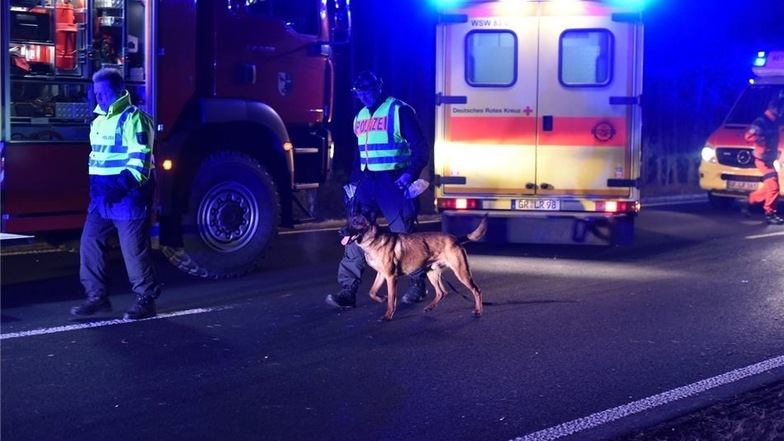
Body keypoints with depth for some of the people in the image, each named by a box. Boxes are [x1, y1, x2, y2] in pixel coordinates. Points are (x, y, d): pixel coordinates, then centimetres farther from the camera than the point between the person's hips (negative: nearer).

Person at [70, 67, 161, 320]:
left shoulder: (133, 119, -10)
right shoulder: (99, 121, 18)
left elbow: (140, 159, -18)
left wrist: (124, 184, -28)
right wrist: (95, 186, 21)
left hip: (128, 195, -9)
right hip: (101, 196, 9)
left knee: (135, 248, -4)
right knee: (90, 243, 5)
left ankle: (146, 300, 6)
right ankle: (97, 296, 14)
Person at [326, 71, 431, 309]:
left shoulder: (399, 111, -6)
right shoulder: (361, 117, 17)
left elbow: (421, 146, -10)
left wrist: (411, 173, -21)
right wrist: (354, 181, 18)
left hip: (393, 181, -6)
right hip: (366, 181, 7)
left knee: (404, 233, 0)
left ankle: (417, 284, 16)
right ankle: (348, 289, -4)